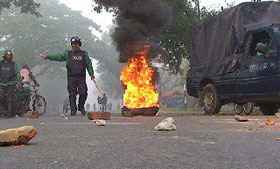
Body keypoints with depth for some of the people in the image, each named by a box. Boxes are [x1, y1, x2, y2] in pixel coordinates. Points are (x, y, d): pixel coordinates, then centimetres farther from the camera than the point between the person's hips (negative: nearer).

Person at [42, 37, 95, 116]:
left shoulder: (84, 54, 9)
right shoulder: (68, 54, 10)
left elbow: (89, 64, 11)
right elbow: (59, 57, 5)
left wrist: (92, 74, 4)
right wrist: (48, 57, -4)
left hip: (81, 77, 0)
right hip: (71, 77, 0)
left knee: (83, 93, -6)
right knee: (72, 94, -2)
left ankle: (81, 107, 17)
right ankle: (73, 110, 5)